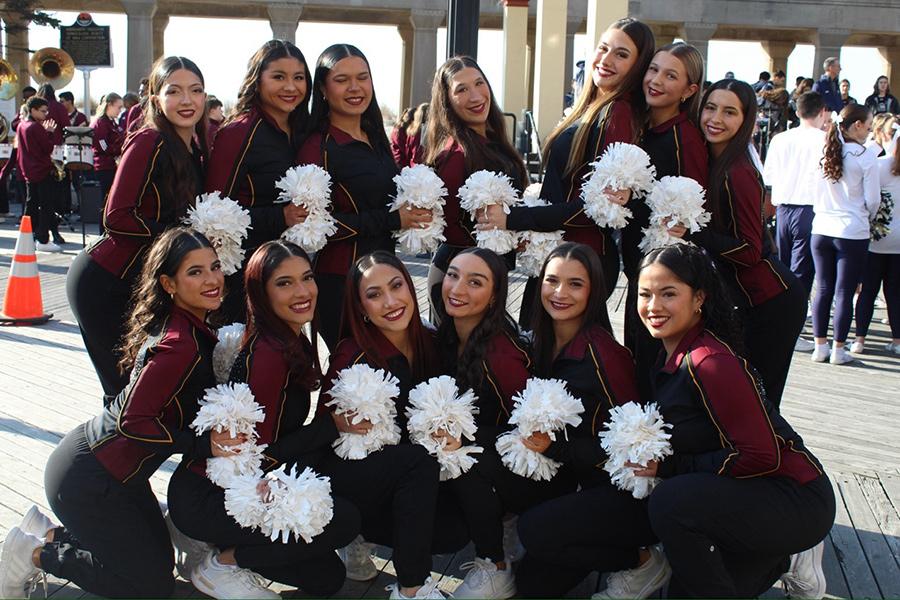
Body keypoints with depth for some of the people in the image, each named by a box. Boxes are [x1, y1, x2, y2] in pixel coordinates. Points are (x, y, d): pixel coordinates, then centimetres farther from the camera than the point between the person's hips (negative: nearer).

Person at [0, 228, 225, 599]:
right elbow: (134, 421, -27)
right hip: (88, 480, -9)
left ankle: (47, 533, 22)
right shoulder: (181, 345, -27)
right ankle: (34, 554, 9)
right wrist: (205, 445, -27)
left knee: (159, 559, 20)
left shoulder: (194, 329, 2)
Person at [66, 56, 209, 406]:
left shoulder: (197, 147, 7)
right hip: (103, 284, -7)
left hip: (139, 283, 7)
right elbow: (117, 218, -21)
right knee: (125, 389, -3)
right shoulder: (149, 142, -16)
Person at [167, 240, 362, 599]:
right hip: (203, 498, -8)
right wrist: (333, 426, -16)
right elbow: (257, 451, -21)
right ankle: (223, 561, -4)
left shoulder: (294, 341, 6)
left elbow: (285, 435, 7)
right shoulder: (268, 353, -22)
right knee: (344, 521, -19)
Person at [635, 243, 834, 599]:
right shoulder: (672, 357, 4)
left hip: (799, 501, -10)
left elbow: (762, 457, -25)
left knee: (670, 503, -31)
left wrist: (670, 467, -20)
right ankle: (785, 560, 27)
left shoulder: (711, 362, -25)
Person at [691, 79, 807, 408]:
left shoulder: (738, 173, -21)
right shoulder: (712, 163, 5)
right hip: (750, 301, 9)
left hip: (772, 303, -9)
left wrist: (692, 230, -25)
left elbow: (750, 250, -20)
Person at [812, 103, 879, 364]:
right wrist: (868, 218, 13)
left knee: (823, 289, 11)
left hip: (821, 229, 4)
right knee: (844, 292, 3)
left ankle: (820, 346, 15)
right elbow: (872, 200, -6)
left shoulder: (825, 152, 1)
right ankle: (838, 349, 8)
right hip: (852, 232, -4)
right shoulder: (866, 156, -11)